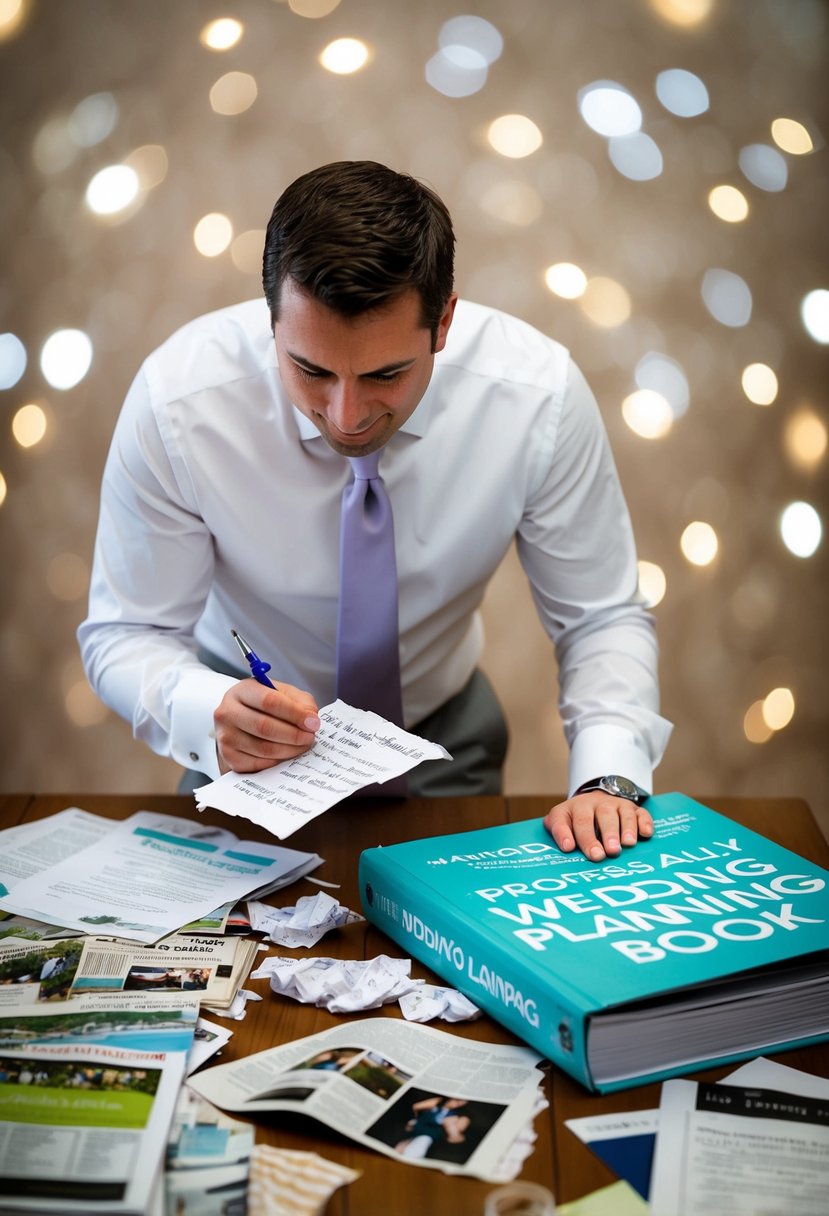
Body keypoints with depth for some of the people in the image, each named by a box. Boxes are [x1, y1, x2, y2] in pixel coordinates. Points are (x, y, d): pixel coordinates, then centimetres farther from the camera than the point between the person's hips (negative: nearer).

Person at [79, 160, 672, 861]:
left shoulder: (539, 393, -23)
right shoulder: (175, 401, -26)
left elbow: (602, 619, -13)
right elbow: (125, 632, -15)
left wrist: (608, 779, -30)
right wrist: (209, 715, -36)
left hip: (445, 732, 2)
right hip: (255, 748, -2)